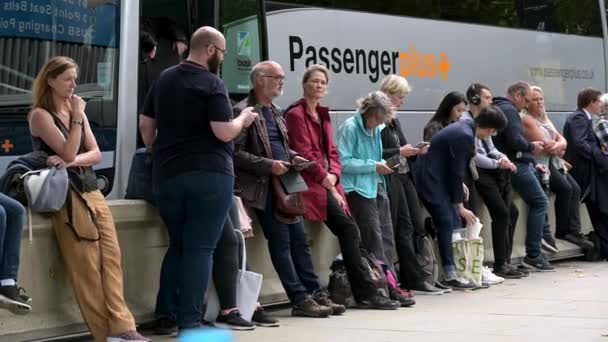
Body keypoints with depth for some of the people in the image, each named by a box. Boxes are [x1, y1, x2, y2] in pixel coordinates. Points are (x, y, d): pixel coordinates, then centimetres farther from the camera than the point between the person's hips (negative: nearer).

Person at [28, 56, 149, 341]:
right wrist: (78, 117, -10)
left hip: (91, 189, 7)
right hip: (67, 195, -7)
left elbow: (96, 154, 9)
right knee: (87, 264, -10)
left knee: (111, 256, -7)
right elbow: (68, 152, -13)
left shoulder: (76, 111, 19)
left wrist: (72, 161, -10)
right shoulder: (40, 115, -2)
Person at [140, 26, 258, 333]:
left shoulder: (163, 79, 12)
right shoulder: (211, 83, -10)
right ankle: (189, 320, -5)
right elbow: (224, 133, -15)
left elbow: (145, 125, 16)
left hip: (168, 174, 7)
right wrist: (243, 119, 3)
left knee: (177, 244, 17)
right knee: (200, 248, -3)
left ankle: (165, 313, 13)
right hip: (209, 175, -6)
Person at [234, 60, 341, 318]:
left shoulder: (275, 111, 17)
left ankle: (315, 294, 13)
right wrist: (268, 165, -20)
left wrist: (292, 156, 8)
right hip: (264, 188, -8)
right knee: (281, 243, -5)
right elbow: (236, 153, -16)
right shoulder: (243, 111, -10)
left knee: (299, 240, 9)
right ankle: (300, 300, -2)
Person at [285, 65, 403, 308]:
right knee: (348, 229, -18)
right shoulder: (296, 114, -4)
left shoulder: (323, 114, 21)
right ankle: (366, 293, -16)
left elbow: (331, 151, 17)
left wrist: (333, 175, -4)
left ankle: (363, 292, -6)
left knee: (348, 231, -7)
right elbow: (304, 154, -10)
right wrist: (327, 182, -11)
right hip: (311, 183, -8)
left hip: (327, 182, 8)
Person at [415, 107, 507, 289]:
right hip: (430, 179, -10)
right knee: (446, 223, -13)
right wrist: (459, 206, -10)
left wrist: (460, 184, 13)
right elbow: (457, 171, -18)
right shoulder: (465, 137, -23)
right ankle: (451, 274, -12)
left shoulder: (466, 125, 6)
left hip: (435, 176, 10)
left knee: (454, 223, 10)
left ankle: (451, 270, 13)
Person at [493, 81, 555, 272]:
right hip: (516, 165, -10)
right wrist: (531, 147, -3)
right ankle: (533, 255, -10)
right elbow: (515, 141, -23)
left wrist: (532, 163, 16)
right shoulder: (509, 110, -11)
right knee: (539, 202, -8)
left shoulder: (500, 108, 22)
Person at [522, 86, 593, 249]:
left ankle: (574, 231, -15)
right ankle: (562, 231, -11)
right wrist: (560, 148, 2)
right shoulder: (527, 120, -7)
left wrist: (559, 145, -13)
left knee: (575, 188, -12)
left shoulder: (545, 119, 21)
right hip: (539, 164, -8)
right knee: (565, 188, -23)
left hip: (553, 162, 8)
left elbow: (562, 140, 10)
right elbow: (545, 145, -15)